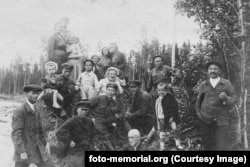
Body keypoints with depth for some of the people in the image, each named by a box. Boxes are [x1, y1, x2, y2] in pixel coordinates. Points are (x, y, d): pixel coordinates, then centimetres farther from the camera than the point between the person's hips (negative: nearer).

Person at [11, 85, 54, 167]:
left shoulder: (36, 110, 12)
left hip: (38, 149, 7)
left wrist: (45, 144, 12)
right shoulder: (19, 111, -13)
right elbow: (16, 133, -18)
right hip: (24, 148, -7)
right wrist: (22, 152, -23)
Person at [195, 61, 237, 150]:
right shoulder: (203, 85, 7)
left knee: (222, 146, -6)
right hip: (205, 120, 2)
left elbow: (234, 99, -1)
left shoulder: (227, 84, 2)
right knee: (207, 145, 5)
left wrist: (226, 98, -19)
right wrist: (198, 111, 13)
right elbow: (199, 100, 20)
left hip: (222, 120, -2)